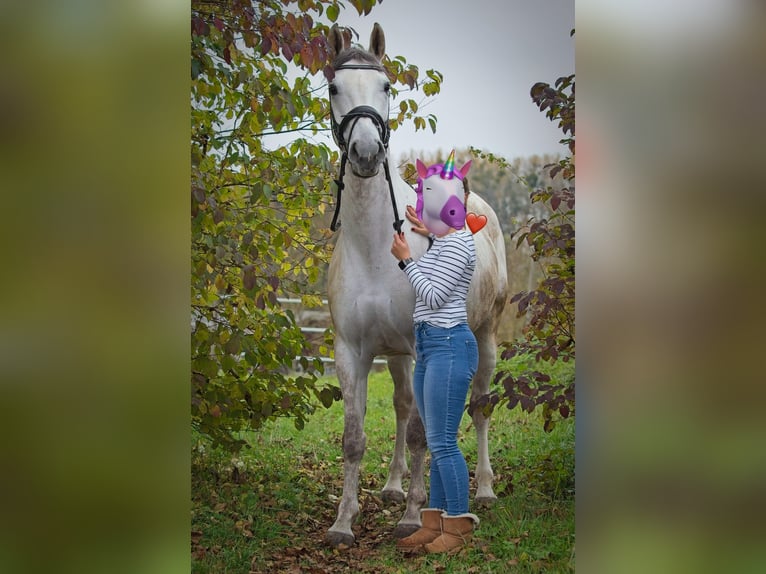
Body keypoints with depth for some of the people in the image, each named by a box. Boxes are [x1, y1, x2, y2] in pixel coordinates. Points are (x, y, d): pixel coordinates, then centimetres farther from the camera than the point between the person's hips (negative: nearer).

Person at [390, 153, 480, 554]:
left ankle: (459, 526, 0)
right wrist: (427, 235, 38)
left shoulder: (457, 242, -13)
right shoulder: (443, 241, 16)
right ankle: (434, 523, 15)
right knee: (437, 443, 10)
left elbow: (434, 296, -17)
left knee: (443, 442, -8)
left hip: (448, 346, -10)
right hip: (429, 345, 10)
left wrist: (405, 259, -7)